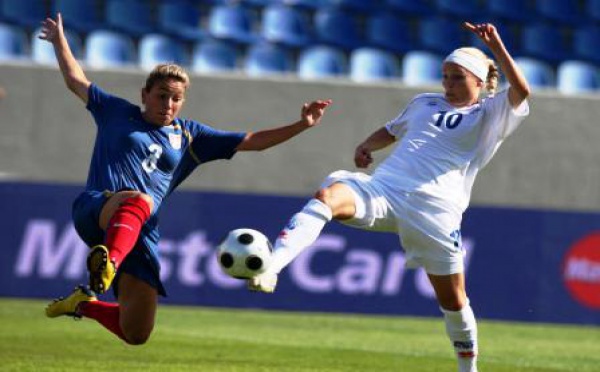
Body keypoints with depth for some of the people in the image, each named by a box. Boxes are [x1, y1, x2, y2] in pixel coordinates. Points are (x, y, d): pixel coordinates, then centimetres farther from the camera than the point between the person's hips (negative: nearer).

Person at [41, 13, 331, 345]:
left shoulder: (189, 137, 22)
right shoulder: (118, 114, 18)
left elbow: (252, 141, 20)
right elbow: (77, 81, 28)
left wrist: (301, 125, 12)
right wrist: (59, 41, 28)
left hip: (142, 236, 4)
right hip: (95, 211, -4)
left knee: (136, 334, -6)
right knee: (140, 201, -41)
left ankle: (85, 304, 24)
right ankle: (106, 264, -67)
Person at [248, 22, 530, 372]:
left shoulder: (489, 115, 11)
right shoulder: (424, 104, 26)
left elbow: (521, 91, -8)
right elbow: (392, 131, 42)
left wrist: (496, 46, -15)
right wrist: (367, 145, 21)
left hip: (435, 209, -3)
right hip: (382, 188, 3)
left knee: (453, 300, 3)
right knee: (328, 195, -28)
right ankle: (269, 269, -47)